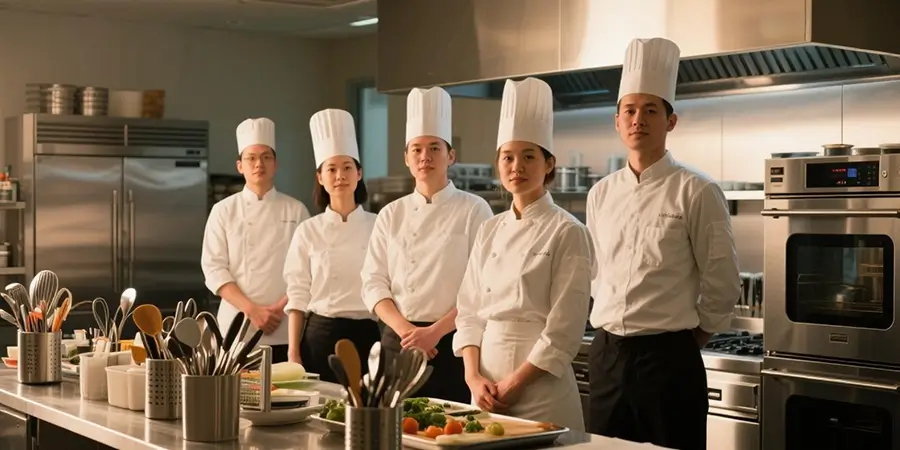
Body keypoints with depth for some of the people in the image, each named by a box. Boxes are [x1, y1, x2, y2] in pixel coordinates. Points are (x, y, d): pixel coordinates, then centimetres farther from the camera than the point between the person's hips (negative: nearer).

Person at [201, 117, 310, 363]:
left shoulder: (296, 210, 6)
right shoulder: (224, 211, 5)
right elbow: (214, 268, -2)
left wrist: (279, 309, -11)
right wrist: (252, 310, -12)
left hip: (284, 330, 0)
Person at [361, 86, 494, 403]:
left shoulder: (473, 210, -2)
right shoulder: (391, 214, 9)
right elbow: (374, 283, 5)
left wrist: (435, 332, -14)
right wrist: (404, 328, -10)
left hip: (451, 342, -3)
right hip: (398, 342, 3)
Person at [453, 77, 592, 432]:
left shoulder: (567, 233, -8)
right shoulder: (489, 231, 9)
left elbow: (564, 330, -12)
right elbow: (469, 311, 9)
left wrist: (513, 384, -14)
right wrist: (474, 376, -5)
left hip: (540, 388, -5)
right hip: (486, 384, 5)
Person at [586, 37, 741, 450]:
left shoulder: (696, 192, -8)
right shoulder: (600, 194, 8)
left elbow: (722, 284, -6)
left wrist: (691, 338, 3)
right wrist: (616, 329, 14)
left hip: (668, 358, -5)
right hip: (605, 355, 5)